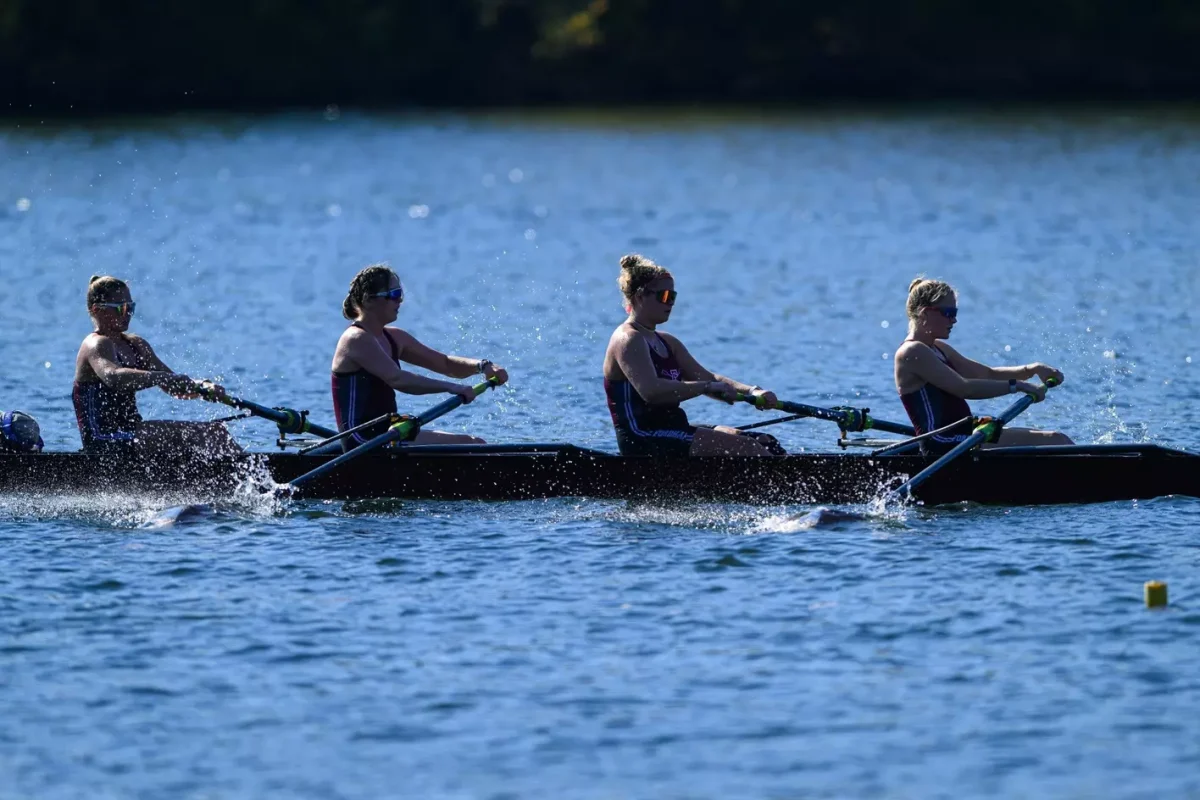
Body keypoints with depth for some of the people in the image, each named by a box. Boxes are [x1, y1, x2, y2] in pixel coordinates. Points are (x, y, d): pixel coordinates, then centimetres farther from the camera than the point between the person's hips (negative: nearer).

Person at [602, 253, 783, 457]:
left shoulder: (667, 343, 20)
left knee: (764, 443, -2)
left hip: (674, 434, 10)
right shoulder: (627, 340, -11)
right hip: (644, 442, -10)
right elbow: (651, 391, -27)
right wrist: (707, 387, -26)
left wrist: (751, 392, -3)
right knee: (746, 449, -20)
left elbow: (708, 378, 15)